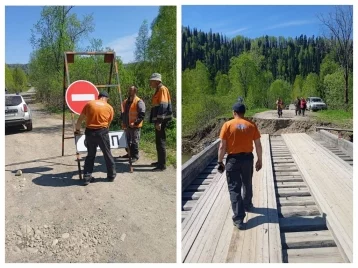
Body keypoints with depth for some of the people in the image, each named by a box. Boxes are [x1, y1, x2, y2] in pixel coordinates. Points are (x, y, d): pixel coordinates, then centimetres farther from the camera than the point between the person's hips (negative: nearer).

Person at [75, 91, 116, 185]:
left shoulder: (89, 104, 6)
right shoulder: (110, 108, 5)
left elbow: (80, 119, 7)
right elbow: (108, 123, 7)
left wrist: (77, 129, 22)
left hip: (89, 132, 2)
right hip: (102, 132, -1)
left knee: (90, 155, 14)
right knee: (107, 154, 13)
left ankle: (87, 177, 14)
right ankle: (111, 175, 23)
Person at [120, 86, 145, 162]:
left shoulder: (139, 102, -13)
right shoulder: (125, 101, 12)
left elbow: (142, 114, -18)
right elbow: (124, 113, 23)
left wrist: (135, 123, -22)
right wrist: (123, 122, 14)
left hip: (135, 126, -8)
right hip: (127, 125, 8)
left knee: (134, 141, -2)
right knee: (128, 141, 17)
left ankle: (135, 156, 8)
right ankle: (129, 153, 31)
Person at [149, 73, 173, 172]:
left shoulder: (162, 89, -12)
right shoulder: (158, 90, 18)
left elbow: (163, 106, -20)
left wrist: (159, 121, -24)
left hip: (161, 121, -10)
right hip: (158, 120, 10)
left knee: (160, 142, -6)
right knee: (158, 142, 15)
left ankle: (162, 165, -1)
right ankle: (160, 161, 25)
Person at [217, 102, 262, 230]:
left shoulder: (227, 125, -8)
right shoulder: (252, 125, -1)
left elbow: (222, 146, -10)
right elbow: (258, 145, 2)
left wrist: (220, 162, -1)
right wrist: (259, 160, 13)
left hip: (233, 159, -3)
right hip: (248, 158, 3)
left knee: (234, 188, 0)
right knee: (247, 184, 25)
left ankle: (238, 219, -3)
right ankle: (247, 205, 46)